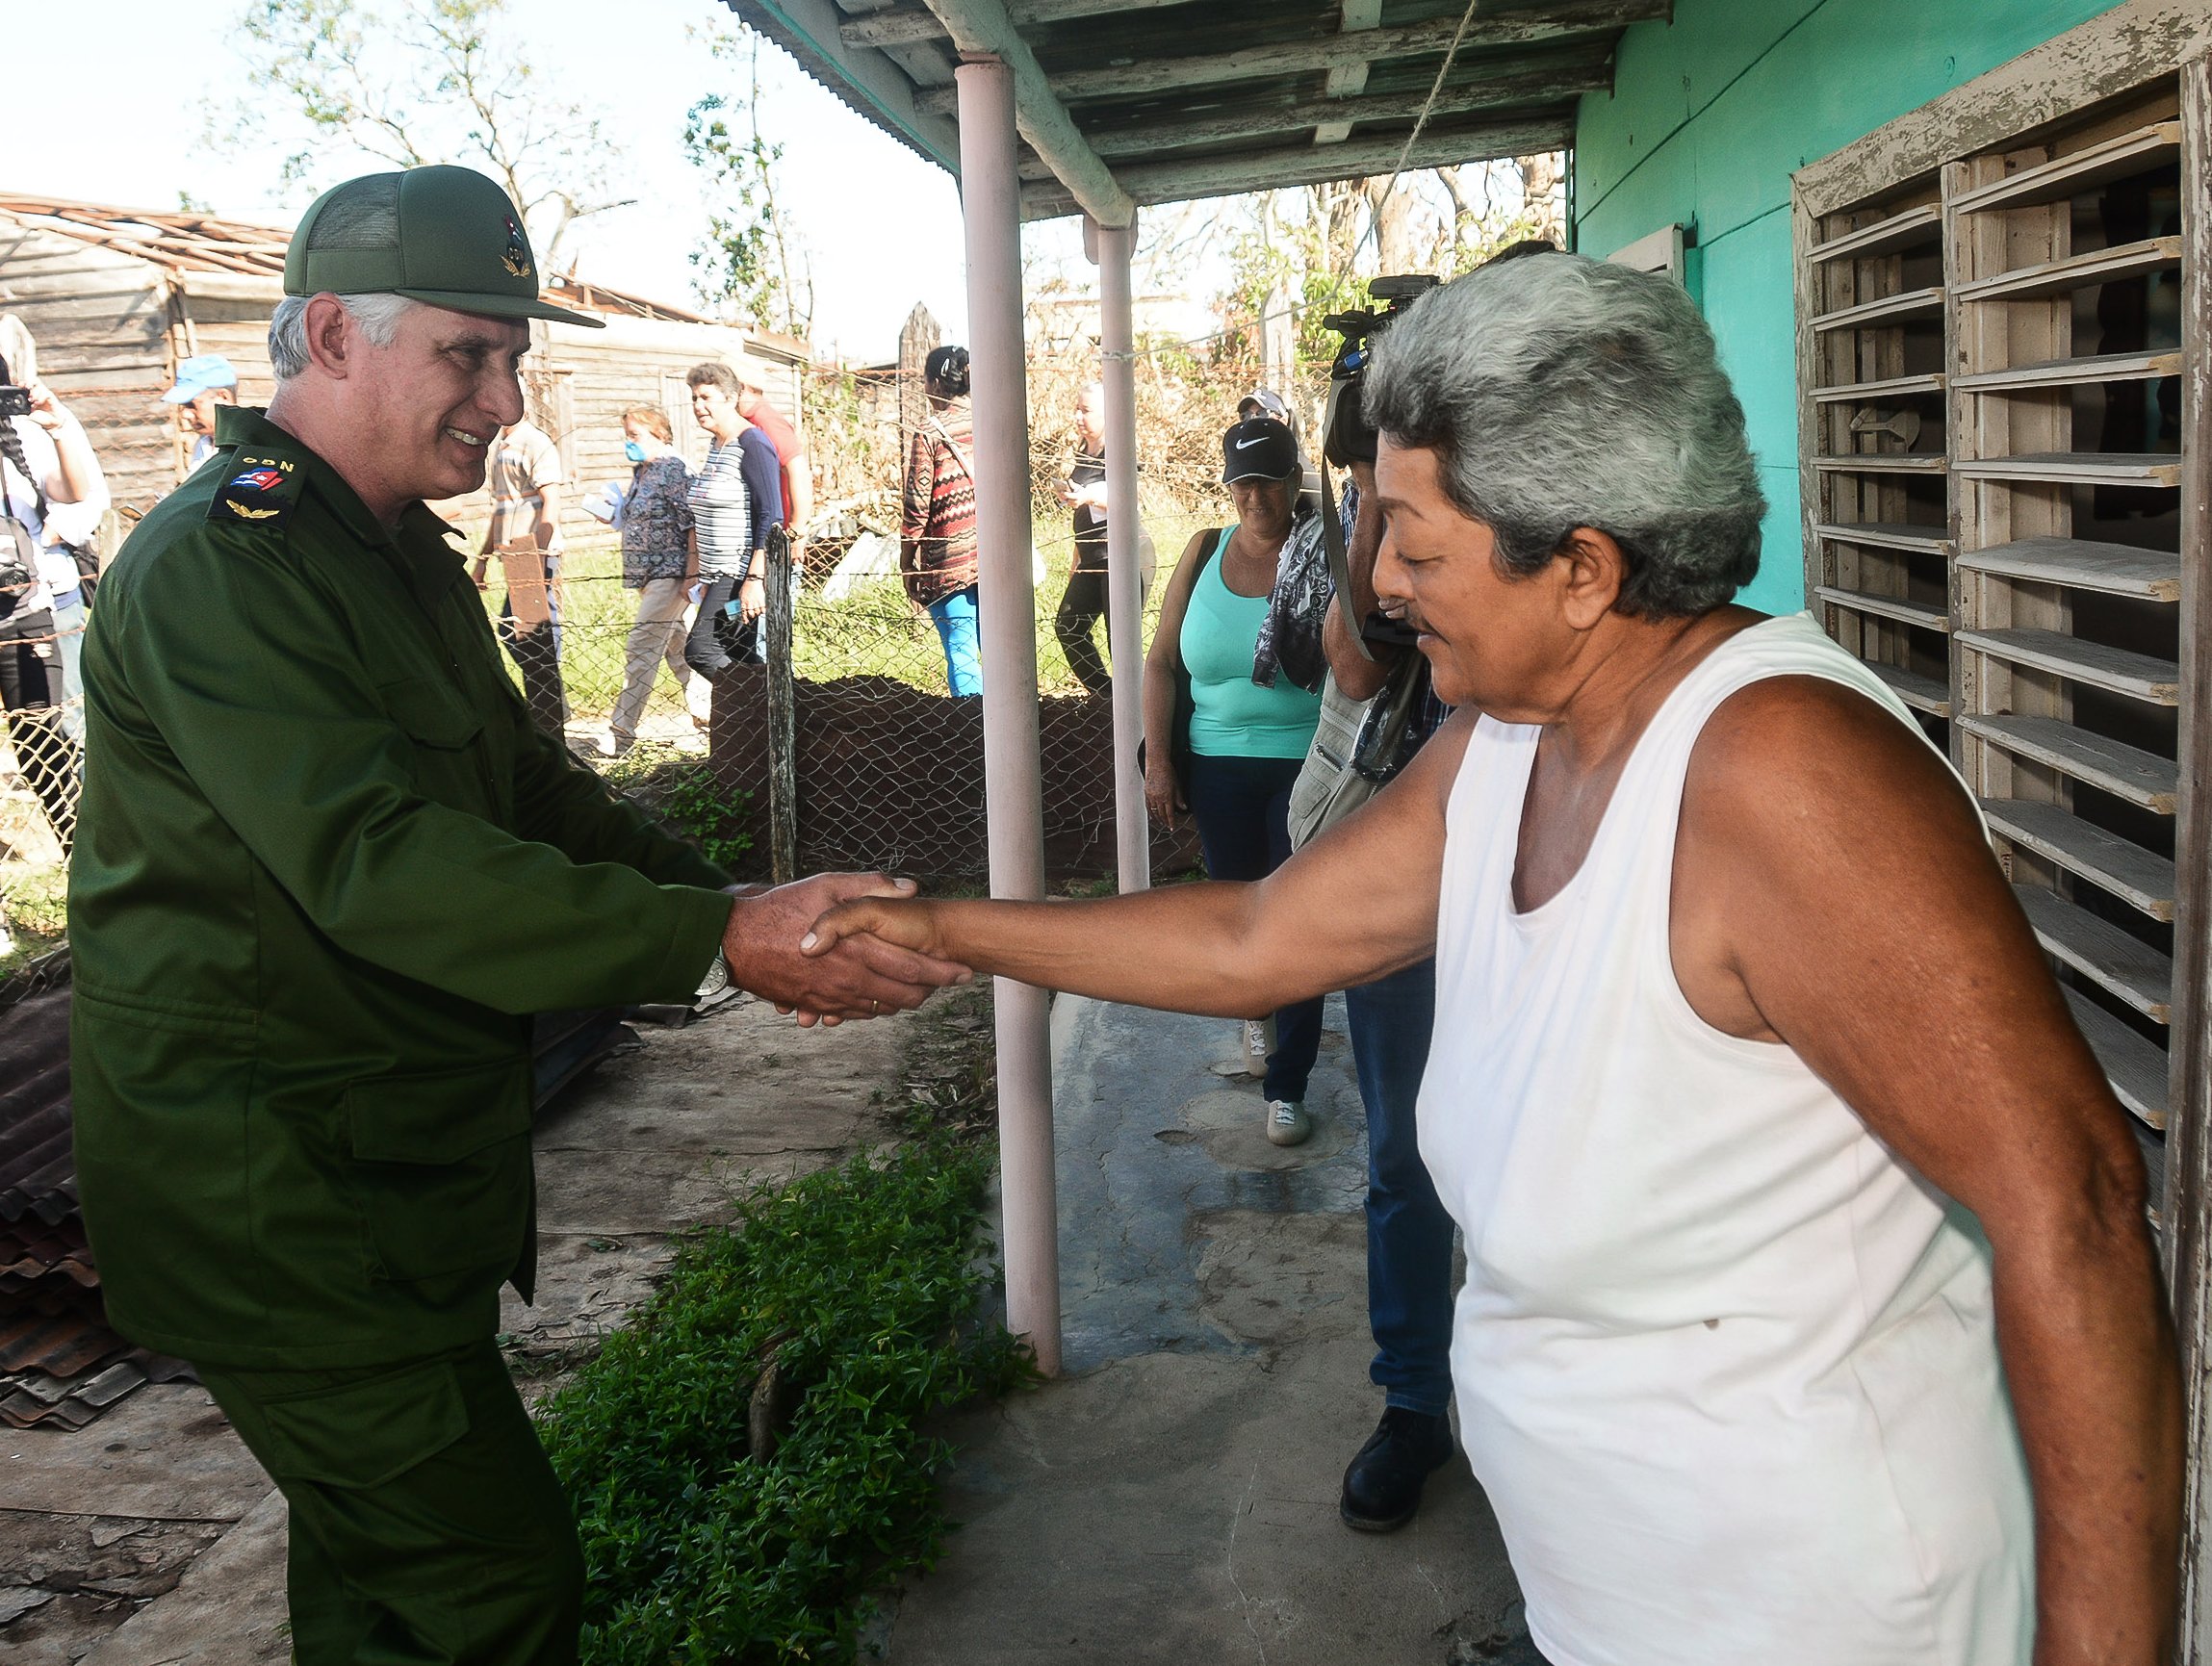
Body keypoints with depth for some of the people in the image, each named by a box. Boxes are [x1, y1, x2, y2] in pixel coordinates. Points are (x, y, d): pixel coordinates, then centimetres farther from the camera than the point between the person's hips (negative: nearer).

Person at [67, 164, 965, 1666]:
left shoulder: (405, 558, 14)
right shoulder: (217, 568, -20)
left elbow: (530, 785, 14)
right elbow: (376, 865, -31)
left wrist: (746, 909, -1)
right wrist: (719, 939, -35)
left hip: (398, 1173, 10)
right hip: (277, 1198, -10)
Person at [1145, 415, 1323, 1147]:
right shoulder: (1205, 553, 3)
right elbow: (1162, 660, 5)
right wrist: (1158, 759, 0)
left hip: (1306, 765, -3)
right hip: (1218, 765, 3)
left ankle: (1287, 1085, 8)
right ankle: (1254, 1009, 48)